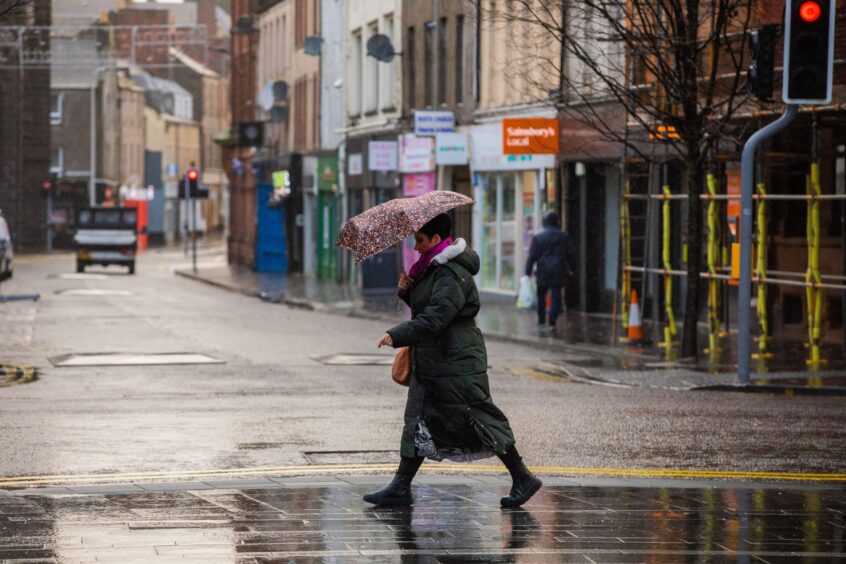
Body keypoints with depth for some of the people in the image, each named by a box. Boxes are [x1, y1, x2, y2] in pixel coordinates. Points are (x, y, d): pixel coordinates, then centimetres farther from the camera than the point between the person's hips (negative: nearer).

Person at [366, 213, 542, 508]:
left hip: (457, 367, -10)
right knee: (418, 423, 8)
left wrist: (396, 336, -26)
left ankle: (523, 480, 5)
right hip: (430, 363, 10)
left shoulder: (453, 276, -20)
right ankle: (401, 487, 9)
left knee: (481, 423, -4)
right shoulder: (432, 269, 13)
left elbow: (433, 319, -27)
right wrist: (408, 291, 4)